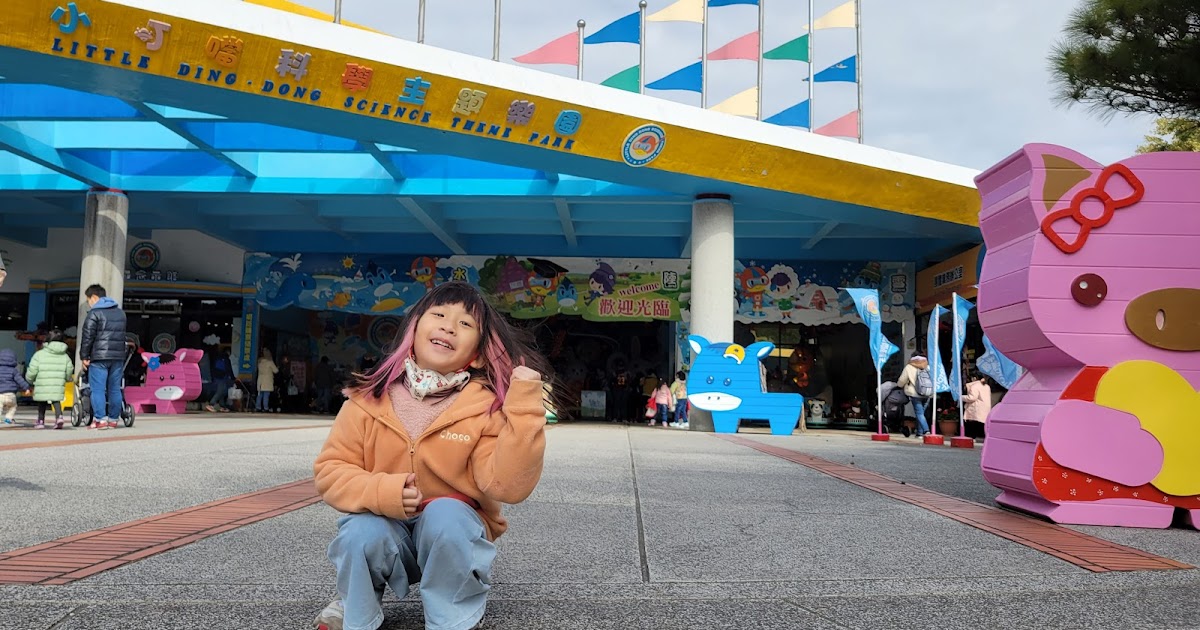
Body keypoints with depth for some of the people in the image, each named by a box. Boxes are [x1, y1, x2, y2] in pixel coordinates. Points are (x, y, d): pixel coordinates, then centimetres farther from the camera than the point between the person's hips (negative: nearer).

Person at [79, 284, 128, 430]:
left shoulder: (94, 313, -5)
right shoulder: (120, 312, 17)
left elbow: (87, 336, -8)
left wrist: (84, 356, -3)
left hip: (99, 357, -6)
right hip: (118, 356, 6)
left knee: (97, 389, -3)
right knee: (115, 389, 8)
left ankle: (101, 419, -9)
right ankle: (113, 419, 11)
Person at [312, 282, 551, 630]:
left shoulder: (487, 406, -15)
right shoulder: (371, 396, -9)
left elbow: (508, 486, -26)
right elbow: (331, 470, -6)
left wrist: (524, 401, -33)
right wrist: (382, 492, -27)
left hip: (456, 530, -1)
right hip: (385, 529, 2)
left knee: (445, 514, -31)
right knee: (362, 533, -28)